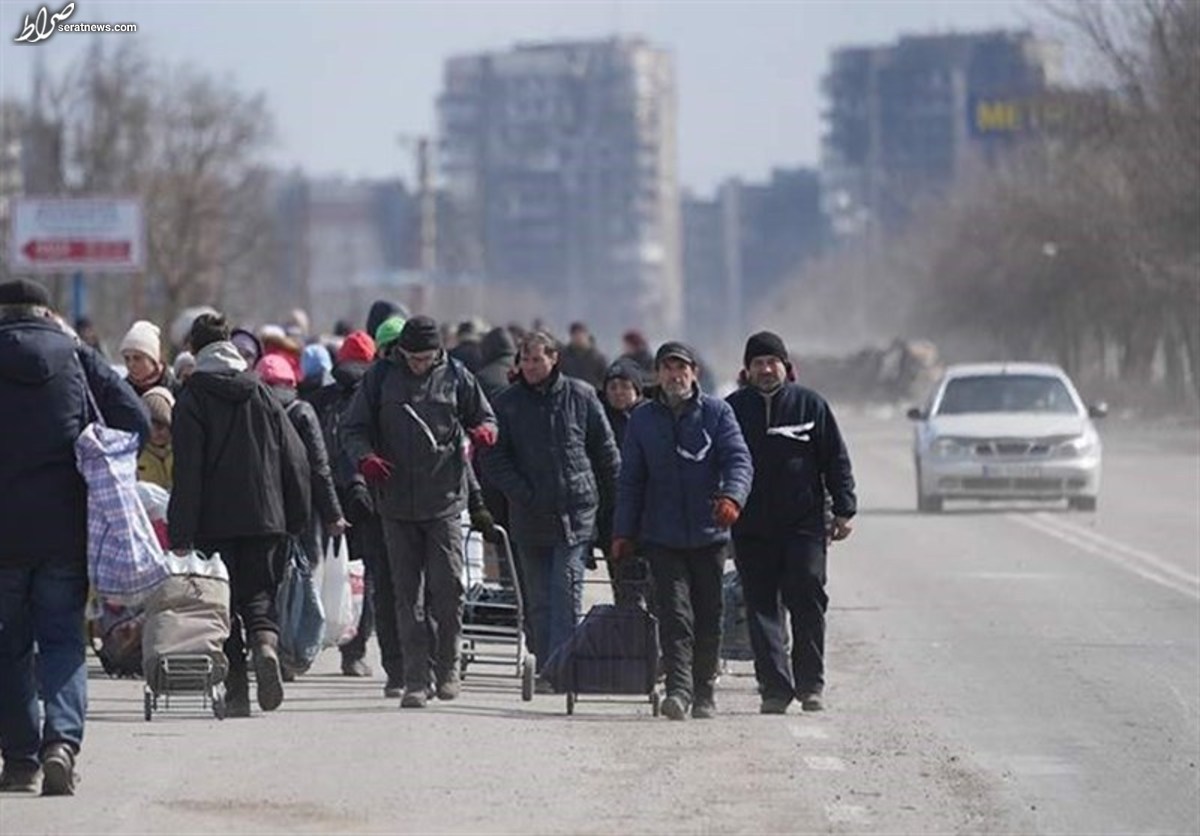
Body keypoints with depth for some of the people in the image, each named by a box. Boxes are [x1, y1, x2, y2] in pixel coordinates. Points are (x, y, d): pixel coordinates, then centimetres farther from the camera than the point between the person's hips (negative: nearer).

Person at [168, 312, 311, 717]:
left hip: (215, 520, -3)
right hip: (264, 517, 3)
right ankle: (266, 643, -22)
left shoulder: (192, 399, -4)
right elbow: (295, 459, 7)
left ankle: (236, 693, 1)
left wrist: (181, 533, -10)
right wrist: (296, 517, 13)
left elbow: (187, 471, -10)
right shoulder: (261, 393, 8)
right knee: (260, 594, 9)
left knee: (223, 605, 5)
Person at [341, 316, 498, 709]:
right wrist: (365, 456, -13)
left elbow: (483, 416, 16)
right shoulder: (381, 377, 4)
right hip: (397, 503, 1)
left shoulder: (455, 376, 5)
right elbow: (354, 428, 7)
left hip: (445, 500, -1)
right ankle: (415, 679, 4)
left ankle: (447, 667, 11)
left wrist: (484, 431, -8)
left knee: (448, 586, -6)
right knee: (407, 594, 1)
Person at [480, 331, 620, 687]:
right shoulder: (508, 403, 6)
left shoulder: (581, 397, 3)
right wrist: (522, 493, -8)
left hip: (577, 512, -2)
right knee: (539, 599, 6)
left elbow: (607, 454, 8)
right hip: (530, 517, 2)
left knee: (566, 590, -12)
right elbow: (493, 458, 3)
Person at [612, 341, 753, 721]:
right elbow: (631, 480, 12)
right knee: (674, 614, -12)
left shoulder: (716, 413, 3)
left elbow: (739, 459, -8)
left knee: (708, 615, 6)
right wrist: (623, 532, 6)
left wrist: (732, 496, -28)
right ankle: (678, 689, -18)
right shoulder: (642, 420, 9)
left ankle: (704, 691, 19)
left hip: (709, 533, 0)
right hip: (662, 536, 0)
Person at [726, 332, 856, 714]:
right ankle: (775, 687, 2)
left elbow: (836, 460, 7)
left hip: (804, 524, -1)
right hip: (751, 529, 1)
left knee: (807, 599, -6)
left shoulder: (810, 404, 5)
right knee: (761, 607, -1)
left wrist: (843, 510, 2)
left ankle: (811, 684, 4)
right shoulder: (732, 409, 7)